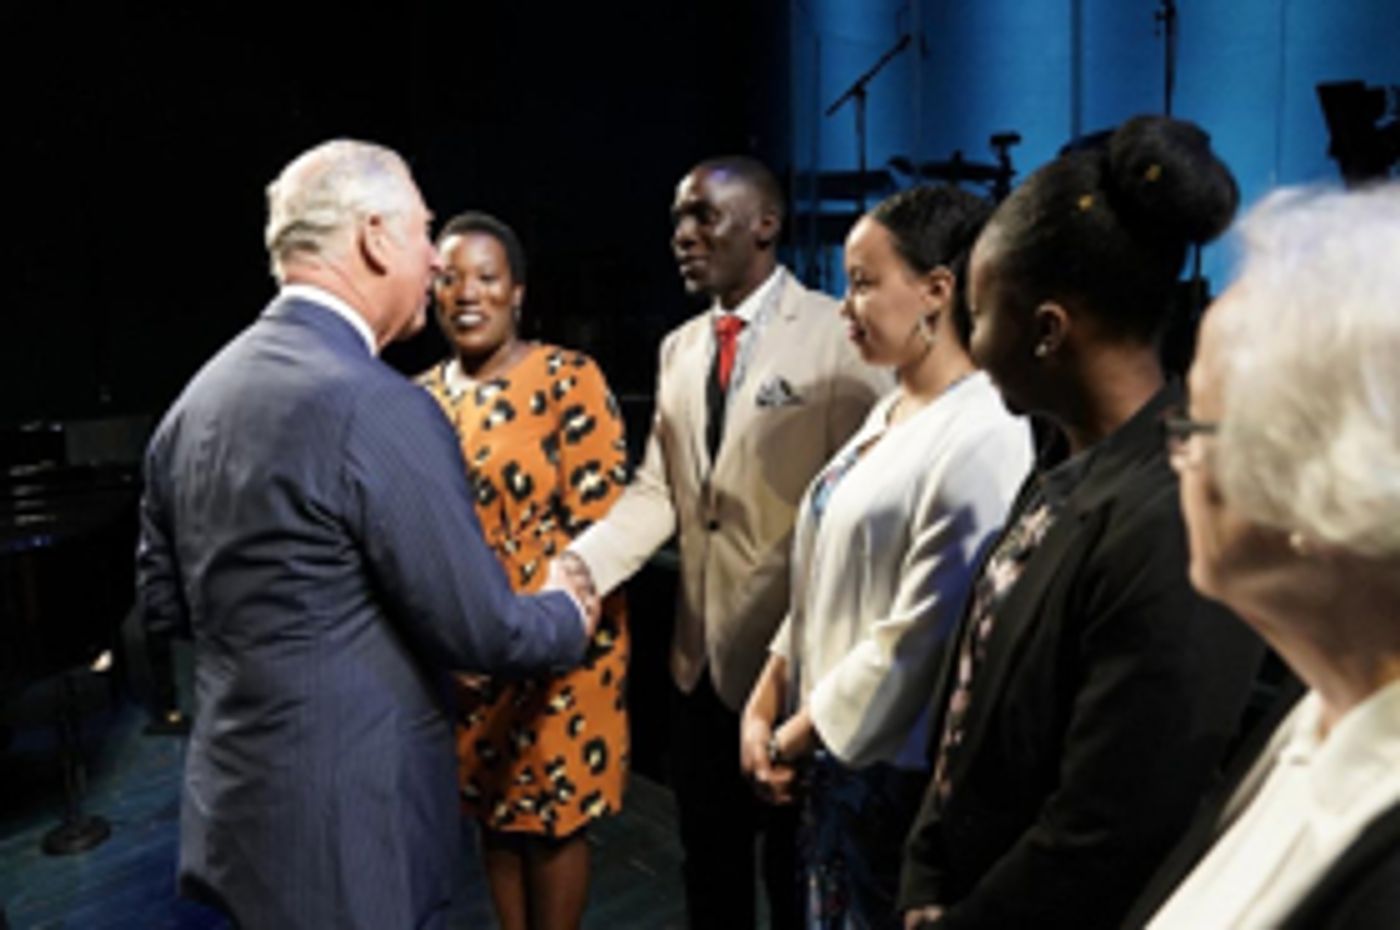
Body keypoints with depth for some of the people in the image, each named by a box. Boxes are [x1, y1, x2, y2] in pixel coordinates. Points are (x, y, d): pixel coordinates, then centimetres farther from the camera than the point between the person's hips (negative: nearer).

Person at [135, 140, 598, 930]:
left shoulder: (201, 393, 1)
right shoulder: (378, 406, -23)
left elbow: (164, 597, 11)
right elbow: (480, 630, -19)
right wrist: (571, 614, 0)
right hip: (348, 827, -8)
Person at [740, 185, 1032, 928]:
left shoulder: (980, 436, -21)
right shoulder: (891, 410, 7)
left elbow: (921, 635, -22)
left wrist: (798, 733, -11)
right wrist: (766, 701, 5)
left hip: (894, 769, -8)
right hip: (834, 754, 8)